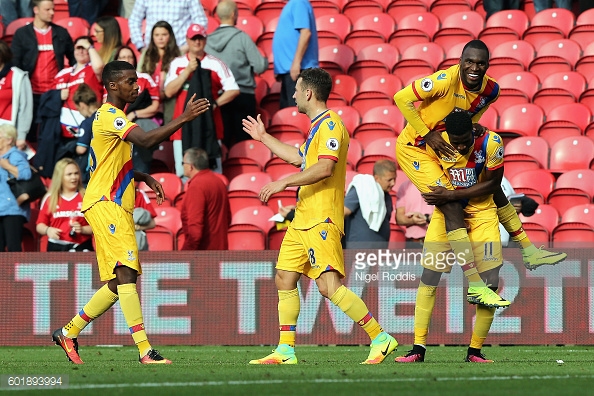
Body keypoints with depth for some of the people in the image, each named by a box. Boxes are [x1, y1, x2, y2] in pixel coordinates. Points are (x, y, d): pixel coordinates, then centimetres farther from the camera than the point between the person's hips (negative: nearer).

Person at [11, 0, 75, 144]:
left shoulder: (61, 33, 9)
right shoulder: (22, 34, 2)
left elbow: (73, 59, 17)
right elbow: (15, 63, 1)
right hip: (32, 93, -1)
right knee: (30, 133, 3)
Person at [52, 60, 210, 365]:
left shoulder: (114, 117, 21)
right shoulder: (109, 116, -12)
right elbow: (146, 140, -28)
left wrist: (143, 177, 14)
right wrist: (184, 119, -31)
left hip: (117, 207, 11)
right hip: (104, 204, -11)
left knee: (118, 283, 9)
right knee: (126, 273, -17)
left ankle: (68, 332, 19)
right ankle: (144, 350, -25)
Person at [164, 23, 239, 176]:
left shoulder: (216, 64, 4)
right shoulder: (177, 63, 10)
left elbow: (233, 90, 1)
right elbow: (169, 92, 0)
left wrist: (215, 103, -9)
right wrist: (188, 70, -6)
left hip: (209, 127, -1)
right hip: (184, 128, 1)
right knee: (184, 175, -3)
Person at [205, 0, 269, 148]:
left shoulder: (208, 40, -2)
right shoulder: (242, 38, -11)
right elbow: (260, 67, -12)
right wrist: (264, 60, 11)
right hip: (243, 96, -3)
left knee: (222, 142, 7)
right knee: (244, 141, 2)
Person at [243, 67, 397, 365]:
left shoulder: (330, 124, -12)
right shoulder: (318, 125, 20)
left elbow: (325, 167, -25)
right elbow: (298, 157, 37)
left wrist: (285, 182, -24)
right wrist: (263, 137, 45)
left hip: (322, 220, -11)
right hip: (303, 218, 11)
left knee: (329, 285, -18)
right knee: (284, 279, 9)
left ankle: (381, 339, -15)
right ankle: (285, 351, 14)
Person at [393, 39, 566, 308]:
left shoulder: (490, 91, -6)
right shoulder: (447, 80, -28)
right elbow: (402, 98, -24)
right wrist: (428, 135, -24)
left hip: (448, 147, 8)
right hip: (415, 150, -8)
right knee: (451, 205, -19)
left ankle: (529, 253, 33)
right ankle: (475, 286, -23)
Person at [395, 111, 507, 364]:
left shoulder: (490, 143, -23)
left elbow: (493, 184, -15)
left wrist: (452, 195, -23)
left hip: (481, 212, -1)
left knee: (490, 282, -8)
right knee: (428, 278, -5)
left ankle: (475, 350, 4)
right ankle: (418, 348, 0)